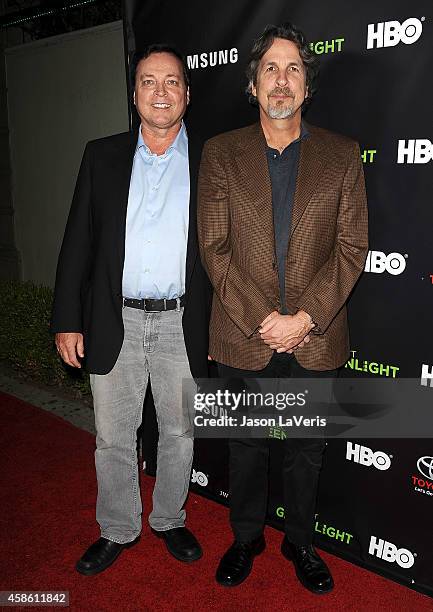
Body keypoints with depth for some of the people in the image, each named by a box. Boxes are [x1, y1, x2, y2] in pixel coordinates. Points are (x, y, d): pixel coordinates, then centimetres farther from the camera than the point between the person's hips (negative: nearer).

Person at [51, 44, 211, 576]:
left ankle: (170, 520, 38)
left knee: (179, 434, 14)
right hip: (115, 323, 1)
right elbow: (78, 242, 3)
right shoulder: (102, 156, 5)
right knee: (113, 438, 12)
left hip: (182, 324, 0)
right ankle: (117, 531, 35)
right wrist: (67, 320, -1)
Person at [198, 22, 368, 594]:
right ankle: (246, 537, 40)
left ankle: (301, 542, 40)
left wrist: (304, 318, -14)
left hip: (315, 339, 1)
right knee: (246, 446, 17)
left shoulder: (342, 154, 2)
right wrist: (260, 320, -13)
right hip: (242, 337, 0)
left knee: (306, 450, 17)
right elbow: (214, 247, -4)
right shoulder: (221, 152, 1)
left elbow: (352, 247, -3)